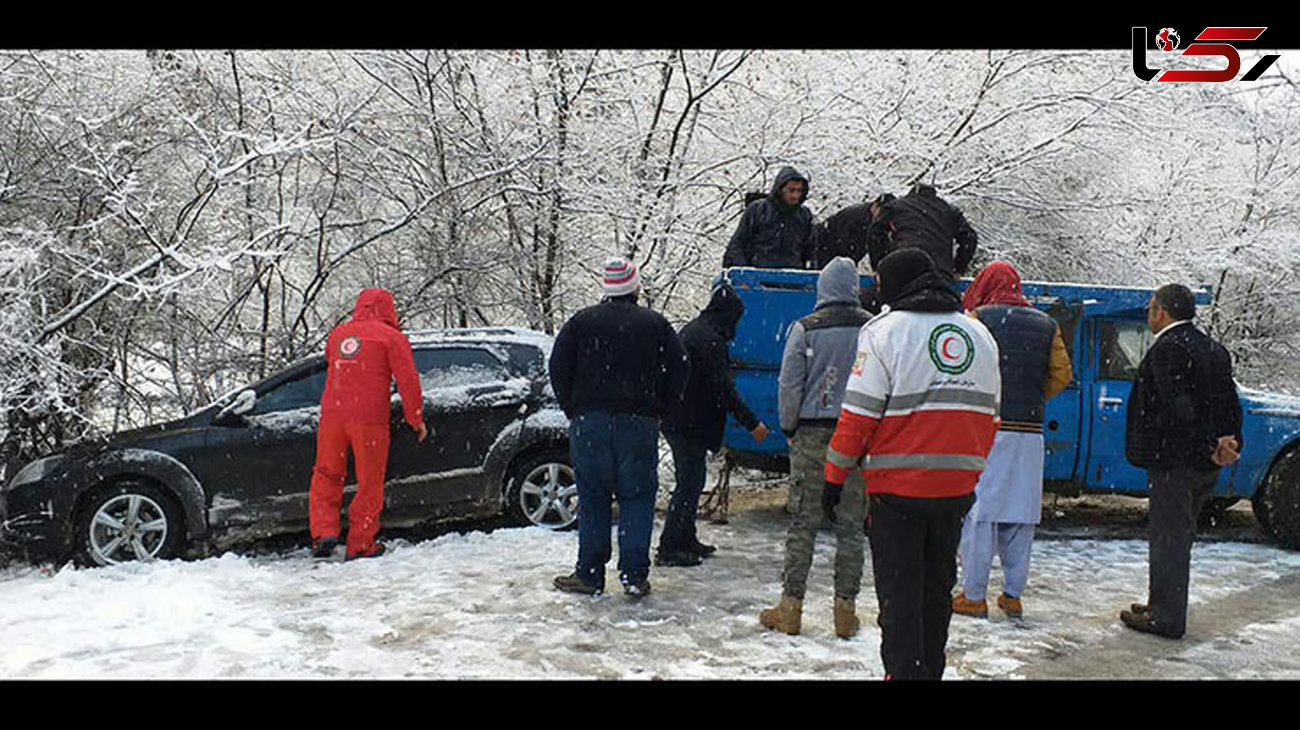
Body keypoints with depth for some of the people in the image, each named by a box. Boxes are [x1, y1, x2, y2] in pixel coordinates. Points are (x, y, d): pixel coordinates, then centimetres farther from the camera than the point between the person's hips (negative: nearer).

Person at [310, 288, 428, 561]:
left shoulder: (338, 333, 15)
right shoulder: (392, 337, 0)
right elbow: (408, 381, -3)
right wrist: (416, 420, 3)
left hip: (332, 414, 4)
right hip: (369, 419, -4)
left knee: (326, 475, 18)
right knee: (369, 482, 5)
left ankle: (323, 533, 7)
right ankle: (360, 545, 8)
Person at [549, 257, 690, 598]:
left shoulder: (581, 321, 4)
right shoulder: (656, 324, 5)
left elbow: (558, 368, 2)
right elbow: (678, 373, 4)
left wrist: (572, 410, 11)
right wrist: (657, 411, 12)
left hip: (589, 420, 0)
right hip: (639, 424, 0)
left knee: (592, 497, 7)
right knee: (637, 497, 6)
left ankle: (589, 573, 9)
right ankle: (634, 575, 2)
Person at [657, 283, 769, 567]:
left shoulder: (691, 330, 15)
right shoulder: (710, 340, -18)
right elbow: (724, 390, -21)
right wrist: (752, 423, -17)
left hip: (677, 421, 10)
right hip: (690, 423, -10)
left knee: (691, 480, 18)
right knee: (690, 482, -5)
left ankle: (686, 540, 27)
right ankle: (669, 548, -1)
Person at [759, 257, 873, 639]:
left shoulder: (804, 329, -6)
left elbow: (789, 386, -5)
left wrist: (789, 429, 9)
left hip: (812, 435, -1)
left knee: (803, 521, 4)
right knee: (851, 525, 7)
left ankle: (790, 607, 8)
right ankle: (845, 608, 12)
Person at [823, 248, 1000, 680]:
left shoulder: (885, 330, -9)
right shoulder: (981, 335, 11)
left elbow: (859, 413, -13)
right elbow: (990, 414, 15)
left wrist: (835, 476, -6)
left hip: (898, 486, -6)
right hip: (958, 486, 6)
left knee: (899, 593, 3)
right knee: (937, 587, 18)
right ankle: (930, 670, 29)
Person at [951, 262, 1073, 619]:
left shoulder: (977, 320, -2)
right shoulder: (1046, 325, 12)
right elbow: (1062, 373, 9)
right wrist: (1030, 400, 16)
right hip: (1029, 433, 4)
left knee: (977, 512, 1)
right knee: (1020, 513, 11)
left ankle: (973, 596, 4)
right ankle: (1013, 594, 17)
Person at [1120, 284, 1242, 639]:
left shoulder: (1166, 349, -16)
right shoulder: (1215, 350, 14)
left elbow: (1180, 409, -23)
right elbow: (1231, 406, 11)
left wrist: (1211, 449, -17)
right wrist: (1230, 444, 2)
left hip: (1174, 461, -9)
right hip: (1204, 465, 9)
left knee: (1169, 539, -1)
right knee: (1179, 536, 19)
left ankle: (1166, 618, 6)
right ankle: (1165, 606, 29)